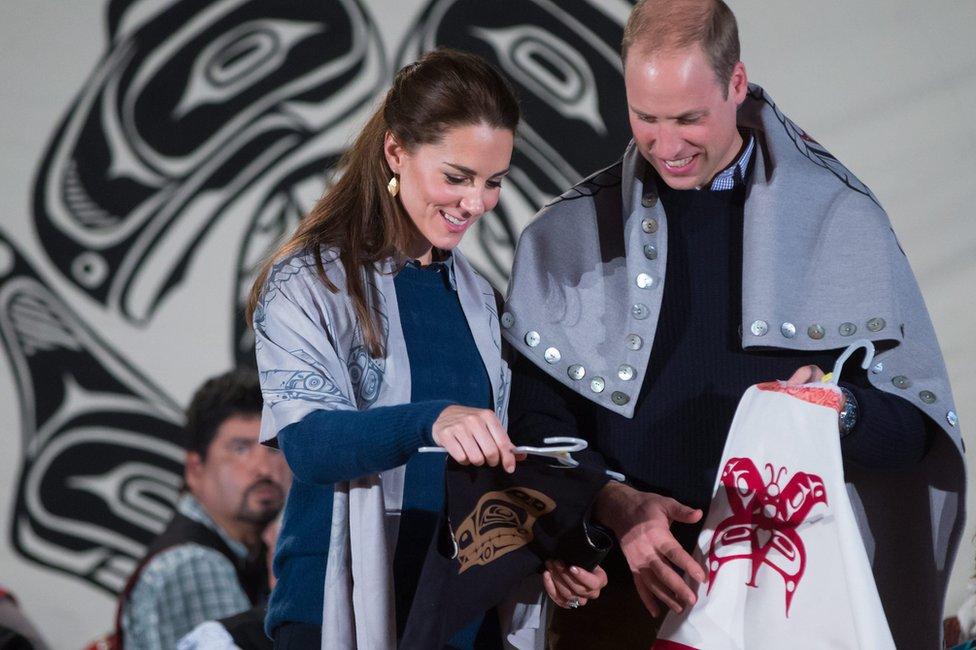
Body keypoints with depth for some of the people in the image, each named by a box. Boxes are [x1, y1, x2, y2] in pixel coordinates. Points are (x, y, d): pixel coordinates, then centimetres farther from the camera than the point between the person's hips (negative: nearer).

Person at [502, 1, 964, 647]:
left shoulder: (840, 218, 0)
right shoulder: (567, 233, 4)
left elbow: (917, 427, 1)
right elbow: (535, 421, 1)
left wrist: (841, 410, -20)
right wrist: (617, 506, -17)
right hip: (623, 594, 1)